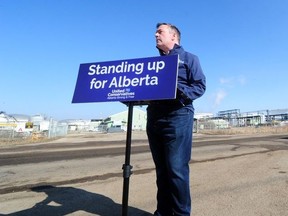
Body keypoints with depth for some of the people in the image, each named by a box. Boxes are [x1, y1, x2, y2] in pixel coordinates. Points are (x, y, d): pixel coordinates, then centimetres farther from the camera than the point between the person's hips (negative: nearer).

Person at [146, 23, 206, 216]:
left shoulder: (189, 58, 9)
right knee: (162, 169, 9)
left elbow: (200, 86, -2)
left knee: (176, 169, -7)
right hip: (154, 117, 6)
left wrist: (177, 90, -18)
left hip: (178, 116, -5)